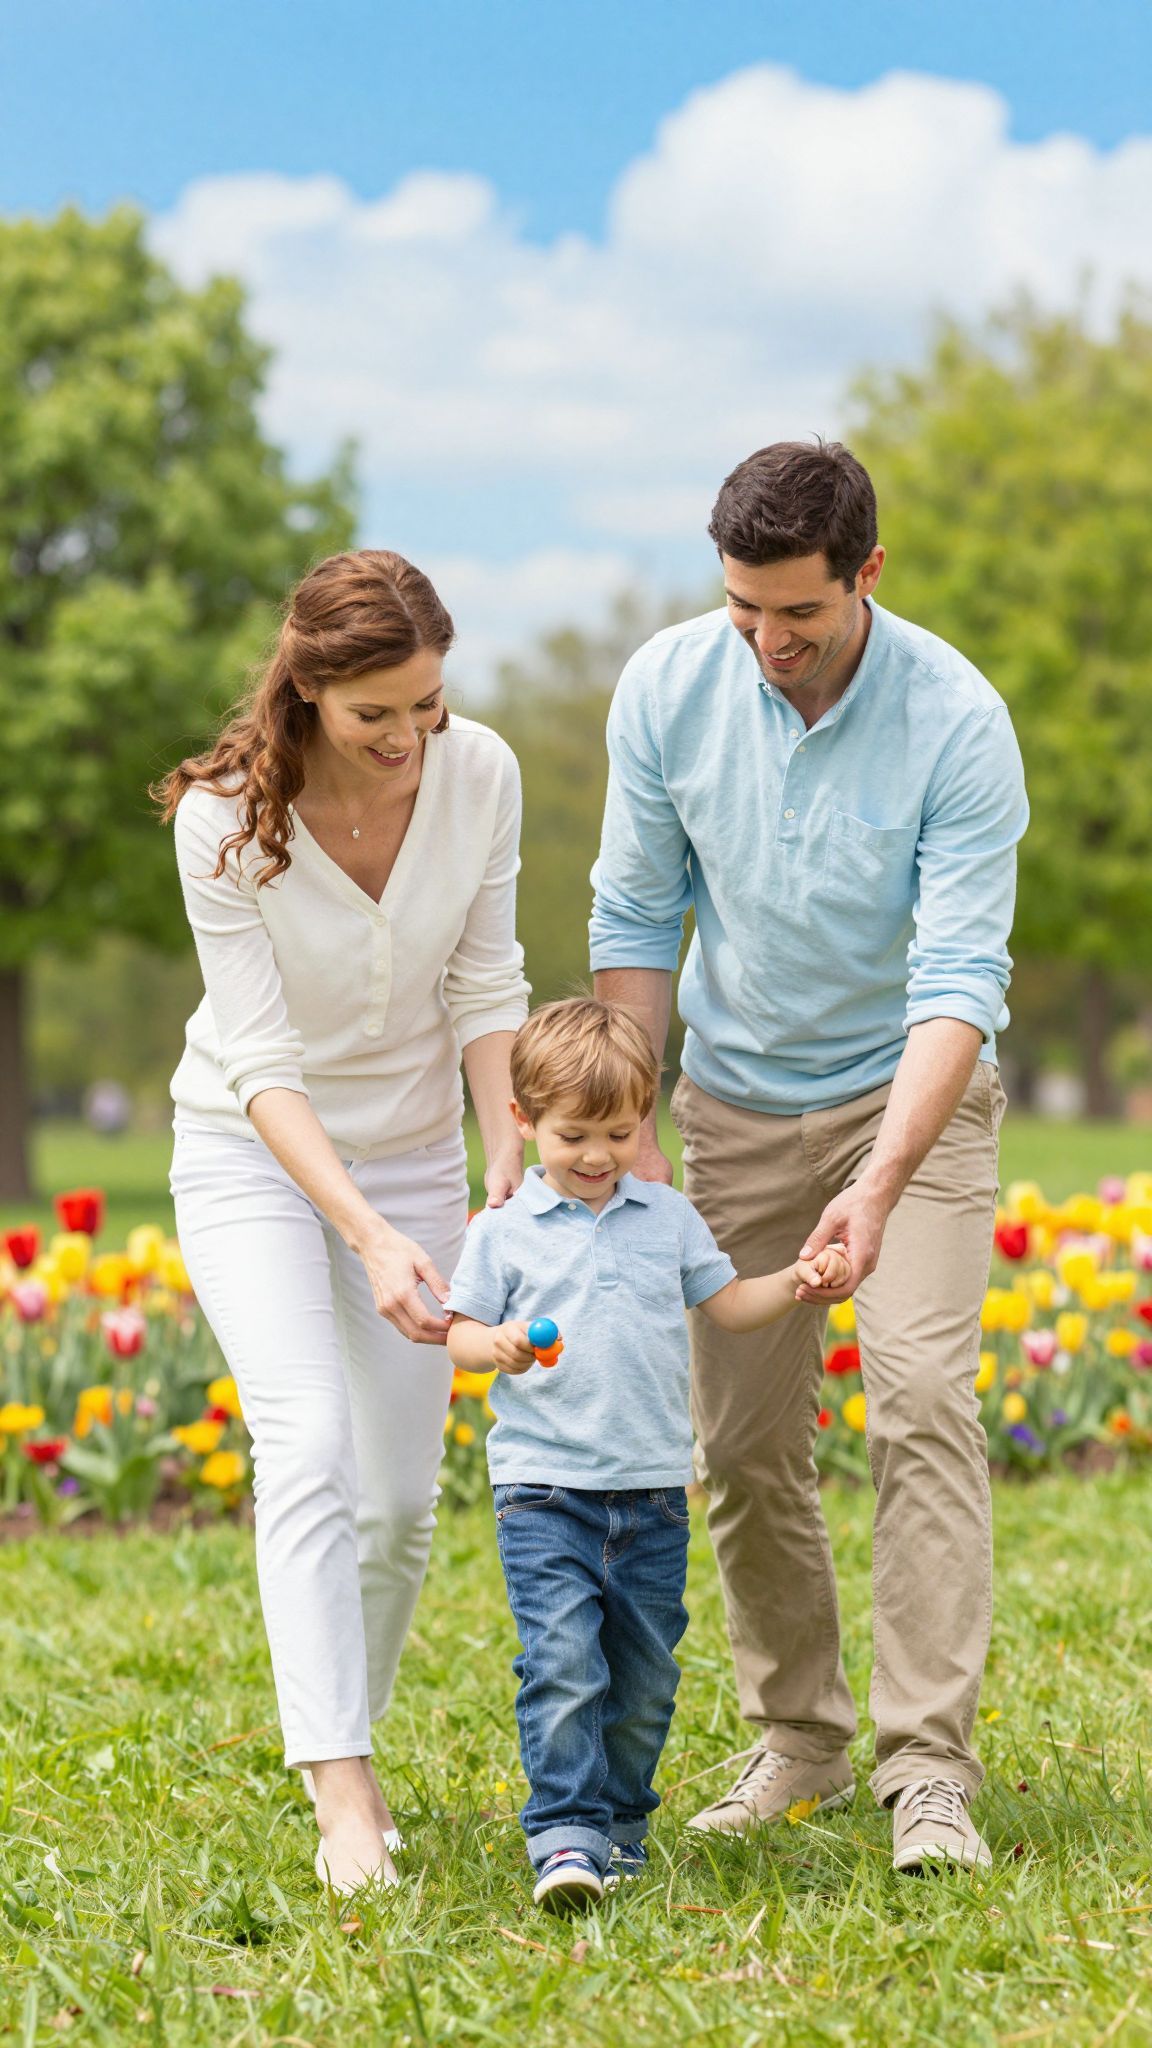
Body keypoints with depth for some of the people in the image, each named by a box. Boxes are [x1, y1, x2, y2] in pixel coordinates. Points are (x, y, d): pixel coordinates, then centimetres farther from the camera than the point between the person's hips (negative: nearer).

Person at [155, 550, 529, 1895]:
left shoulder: (480, 775, -15)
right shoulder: (226, 816, -25)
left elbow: (486, 988, -5)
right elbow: (263, 1062, -25)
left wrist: (512, 1155, -20)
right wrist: (371, 1237, -35)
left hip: (413, 1150, 4)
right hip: (252, 1151, -3)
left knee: (401, 1498, 2)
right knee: (309, 1445, -23)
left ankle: (341, 1732, 27)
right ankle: (345, 1796, -24)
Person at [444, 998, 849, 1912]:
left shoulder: (668, 1217, 10)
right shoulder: (506, 1229, 1)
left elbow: (726, 1303, 16)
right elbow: (460, 1331, 3)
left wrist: (793, 1283, -1)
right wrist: (496, 1346, -19)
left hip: (652, 1491, 3)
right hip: (545, 1488, -3)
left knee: (643, 1672, 9)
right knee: (560, 1662, -16)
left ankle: (620, 1818, 24)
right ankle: (566, 1834, -15)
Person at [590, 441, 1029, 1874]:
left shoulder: (958, 722, -24)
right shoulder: (668, 689, -13)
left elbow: (962, 980, -27)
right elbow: (633, 921, -2)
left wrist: (880, 1188, -38)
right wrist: (629, 1131, -9)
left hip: (911, 1093, -3)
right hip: (739, 1098, 3)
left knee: (923, 1405, -17)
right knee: (745, 1438, 4)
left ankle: (929, 1769, -16)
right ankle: (798, 1739, 20)